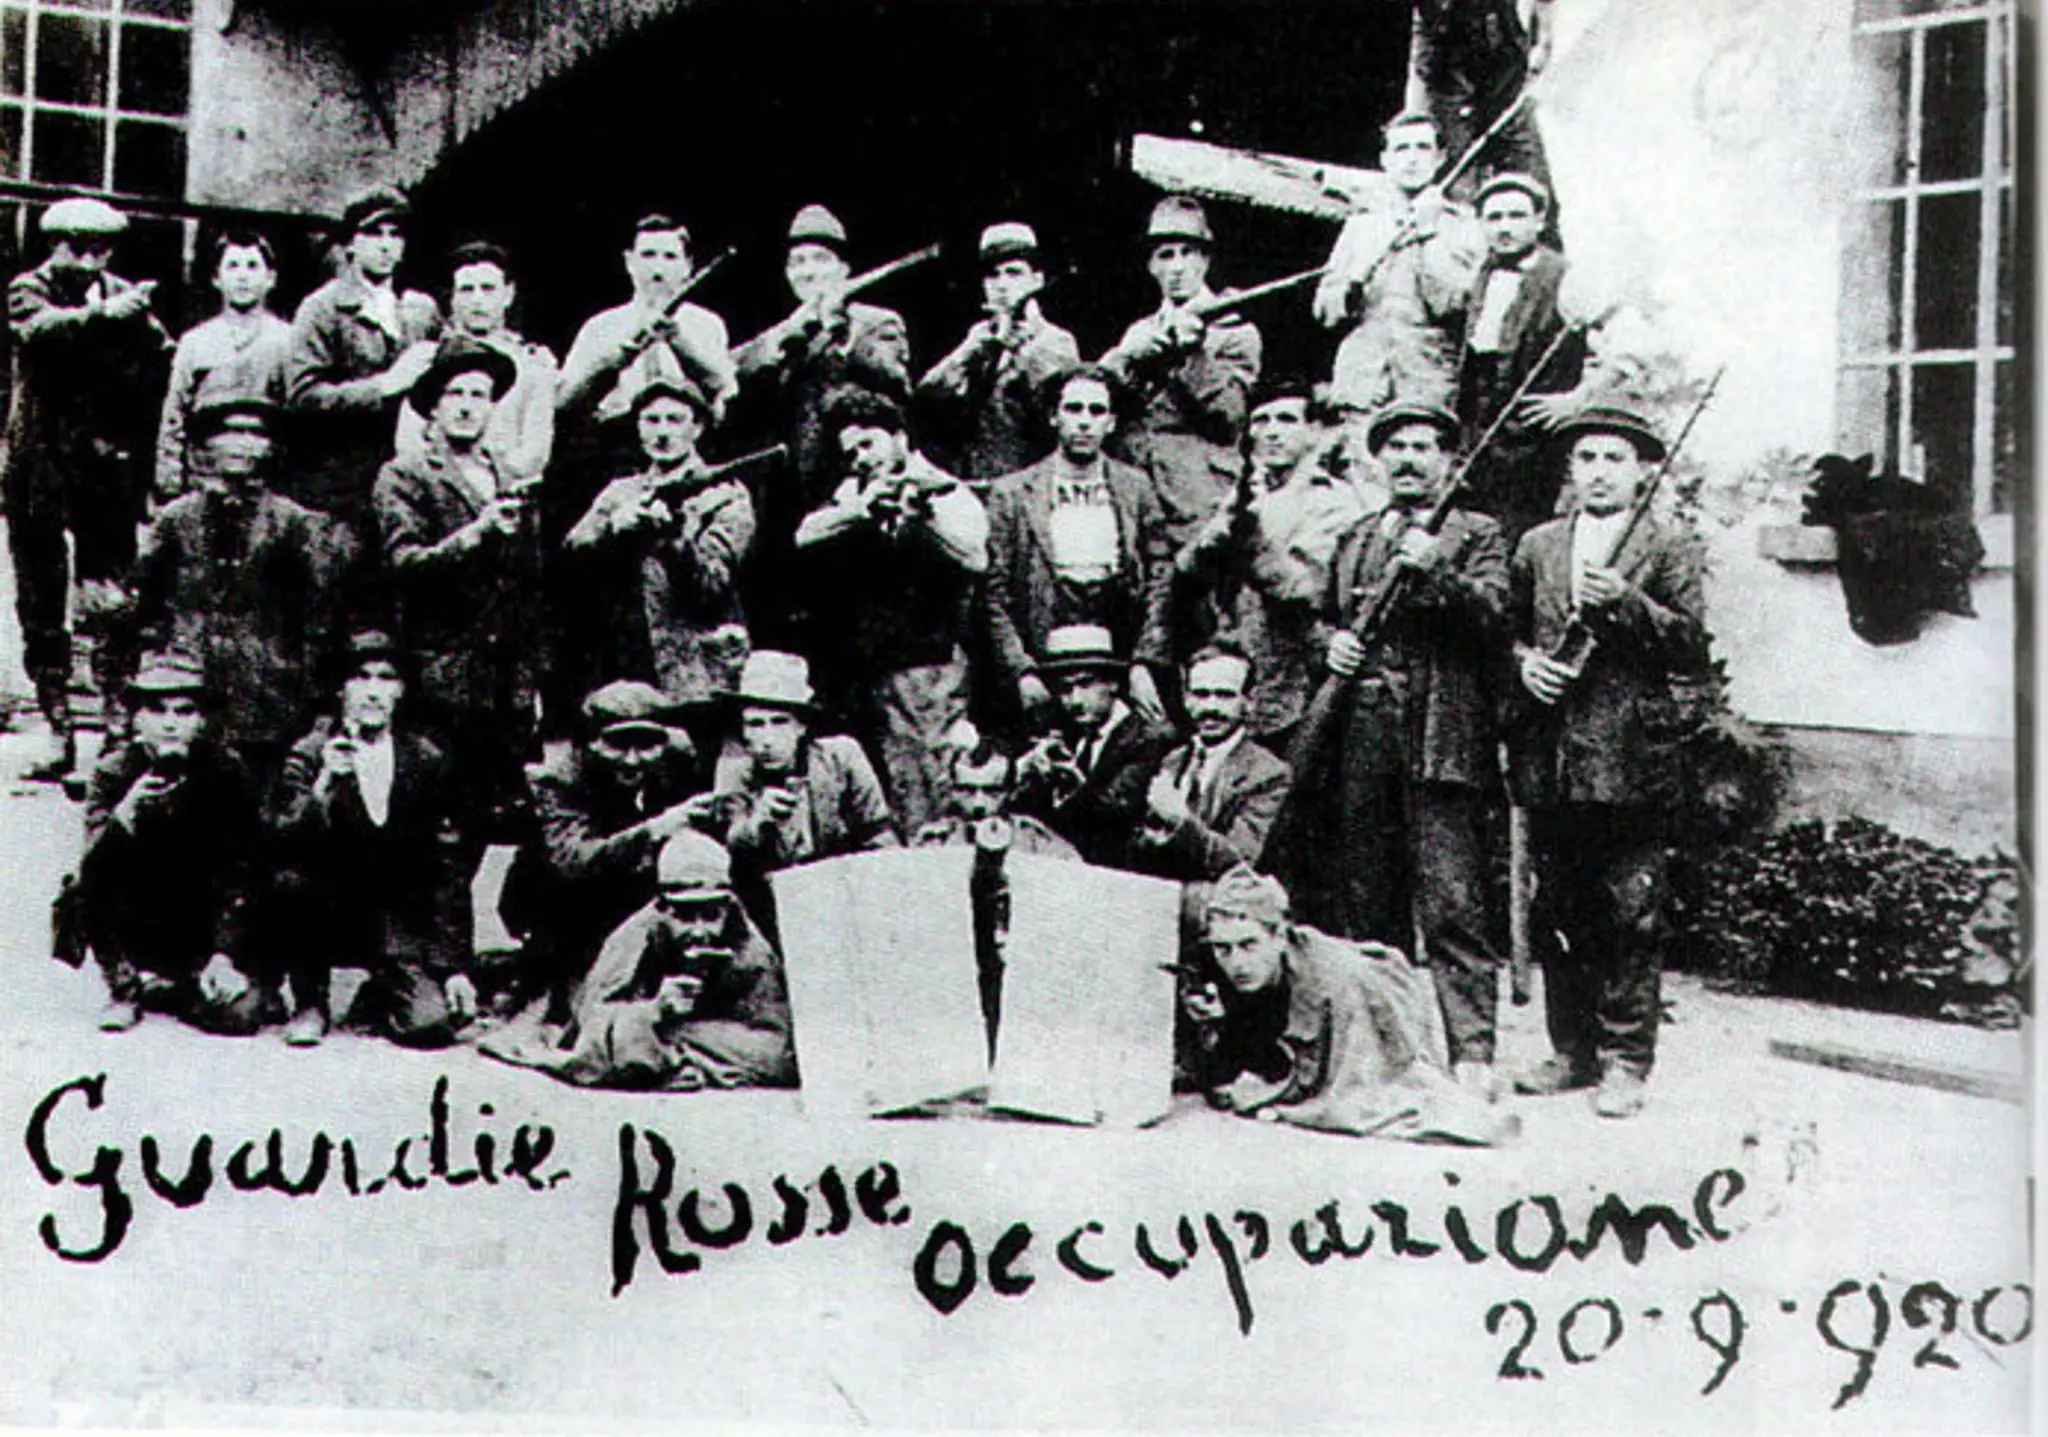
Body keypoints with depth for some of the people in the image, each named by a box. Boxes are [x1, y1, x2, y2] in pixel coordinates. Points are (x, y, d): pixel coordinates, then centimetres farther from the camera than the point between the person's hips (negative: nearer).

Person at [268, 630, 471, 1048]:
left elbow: (447, 868, 0)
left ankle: (377, 997, 17)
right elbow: (283, 844, -19)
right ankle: (310, 1003, -6)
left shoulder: (425, 760, -1)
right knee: (291, 881, -33)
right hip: (327, 915, 0)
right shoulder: (312, 753, -5)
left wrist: (456, 965, -6)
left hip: (396, 923, 1)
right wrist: (325, 783, -35)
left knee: (431, 1022, -22)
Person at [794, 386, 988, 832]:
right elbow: (805, 536, -1)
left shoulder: (947, 492, 2)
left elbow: (975, 558, -14)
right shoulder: (852, 493, 17)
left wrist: (923, 512, -23)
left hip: (925, 664, -5)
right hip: (858, 669, 5)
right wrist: (863, 509, -14)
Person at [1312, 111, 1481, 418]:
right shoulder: (1362, 223, 18)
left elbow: (1451, 302, -6)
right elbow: (1326, 311, 14)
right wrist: (1356, 278, -5)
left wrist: (1429, 233, -2)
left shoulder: (1460, 224, 9)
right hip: (1361, 378, 2)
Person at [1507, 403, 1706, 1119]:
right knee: (1556, 915, 9)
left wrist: (1624, 600, -16)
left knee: (1631, 916, -3)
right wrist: (1525, 661, -1)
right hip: (1549, 760, 4)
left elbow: (1691, 647, -4)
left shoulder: (1668, 551, 4)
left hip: (1628, 759, -4)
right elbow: (1507, 630, 20)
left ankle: (1626, 1059, 6)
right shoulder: (1536, 547, 16)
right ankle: (1573, 1050, 20)